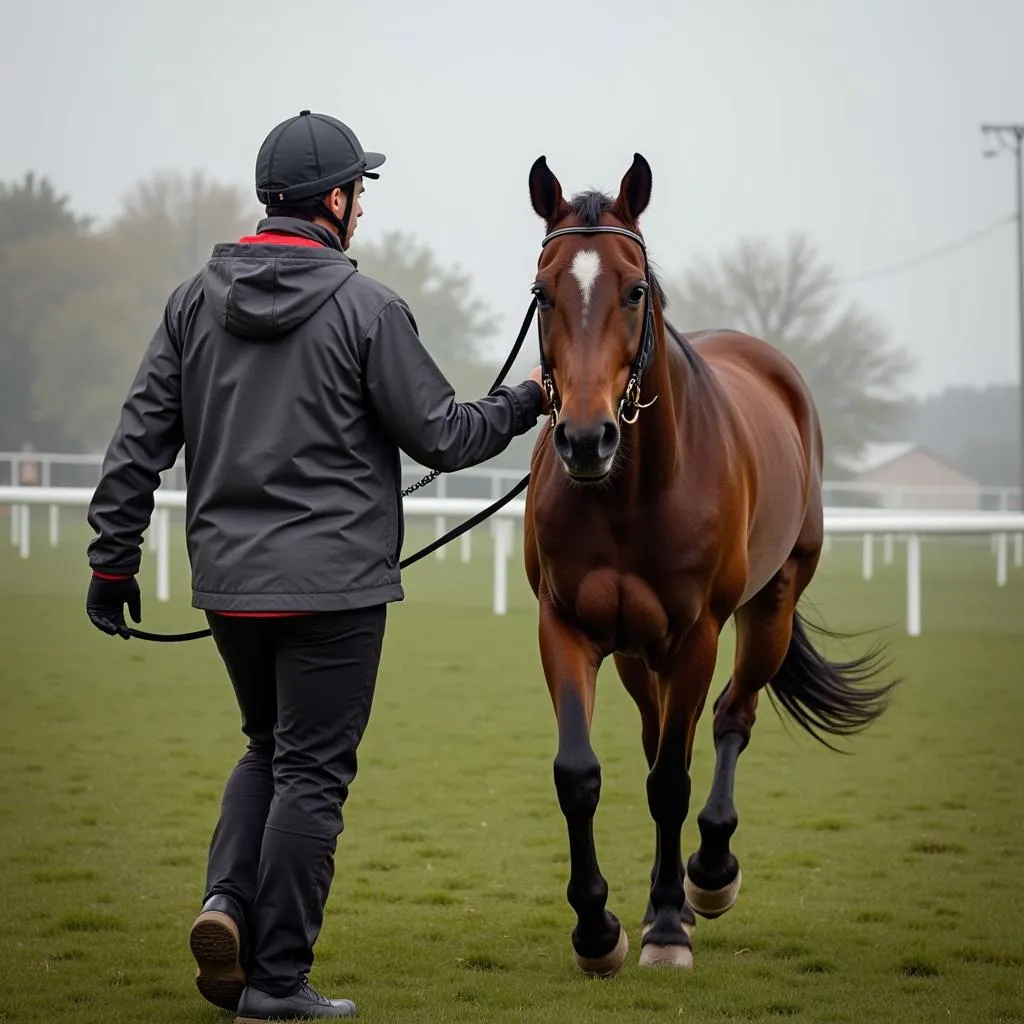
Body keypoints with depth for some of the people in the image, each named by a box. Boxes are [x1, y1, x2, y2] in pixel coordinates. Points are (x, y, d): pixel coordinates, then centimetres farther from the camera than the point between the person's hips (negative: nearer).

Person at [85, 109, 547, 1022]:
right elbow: (440, 437, -6)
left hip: (227, 579, 5)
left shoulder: (197, 299, 4)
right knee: (312, 772, 3)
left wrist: (113, 560, 10)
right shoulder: (366, 307, -10)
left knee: (269, 748, 23)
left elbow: (141, 437, 4)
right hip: (334, 582, -5)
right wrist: (524, 404, 11)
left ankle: (228, 899, 1)